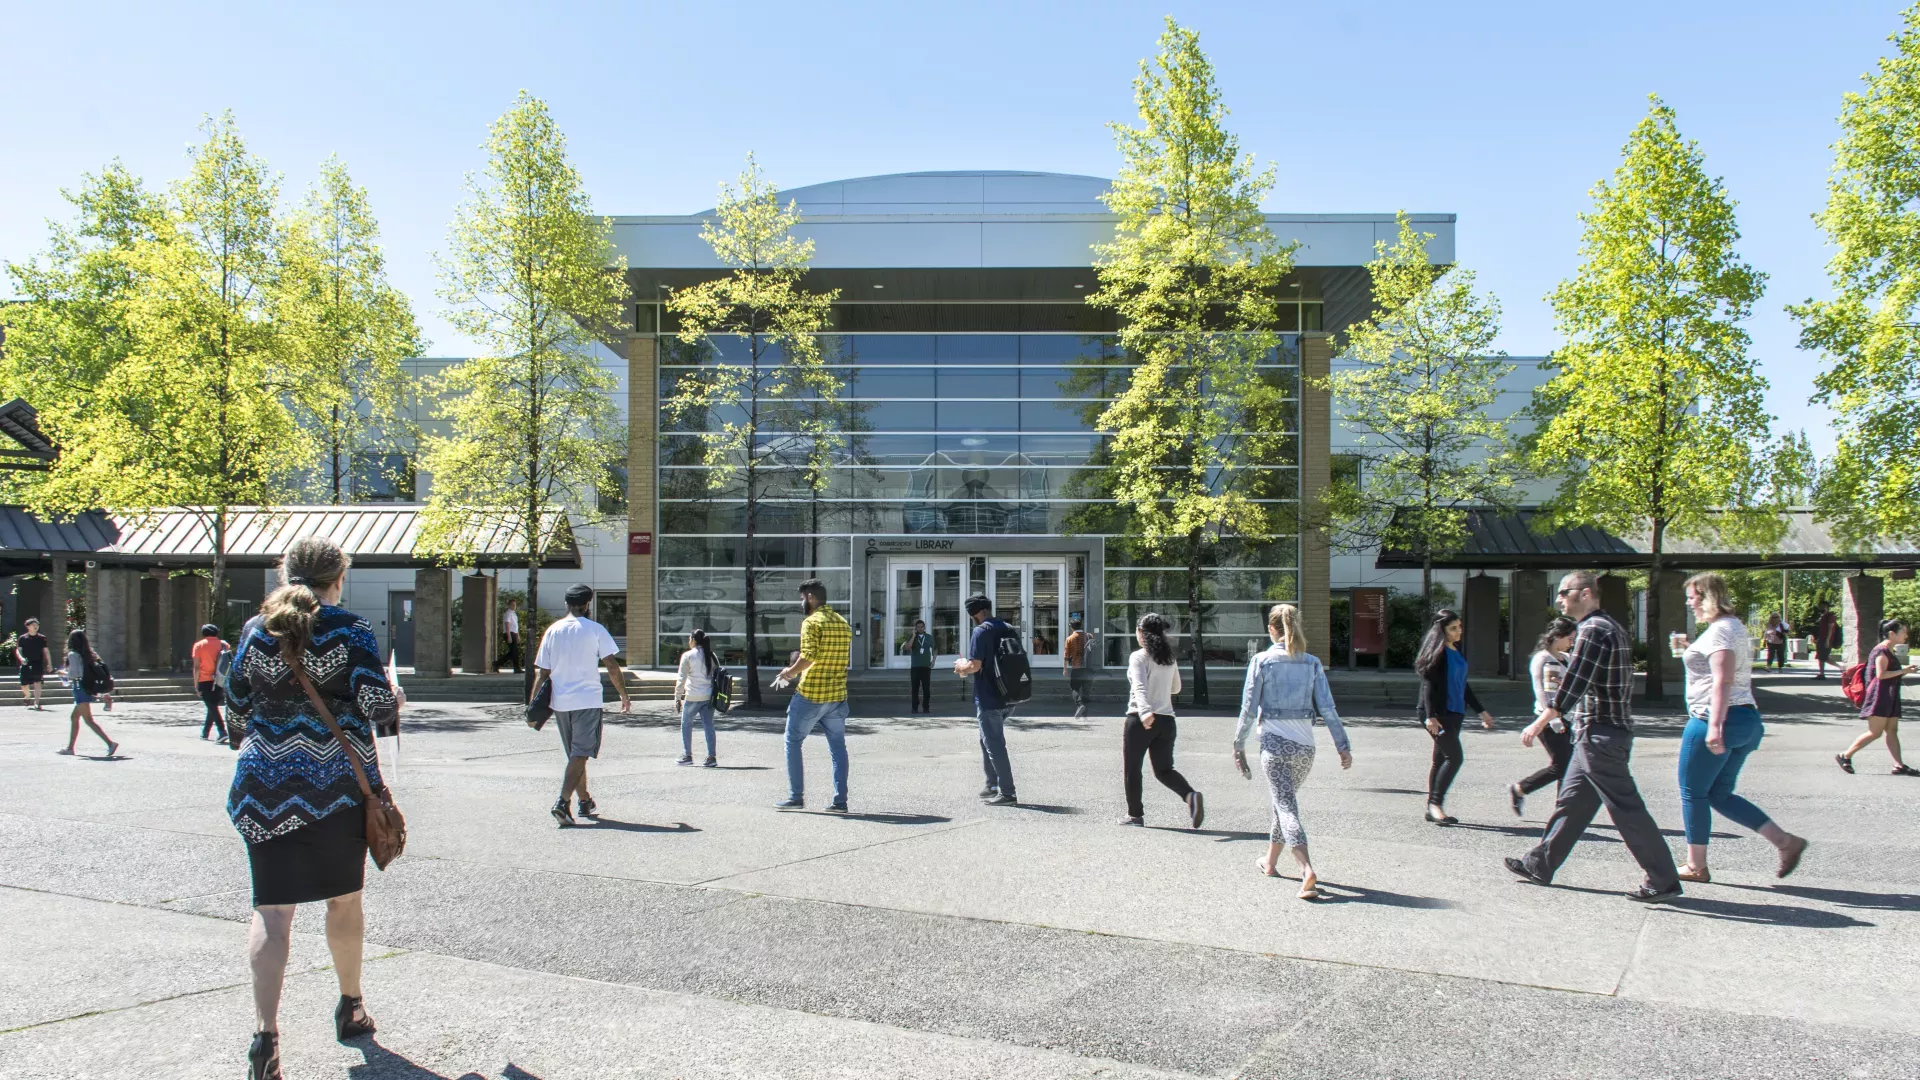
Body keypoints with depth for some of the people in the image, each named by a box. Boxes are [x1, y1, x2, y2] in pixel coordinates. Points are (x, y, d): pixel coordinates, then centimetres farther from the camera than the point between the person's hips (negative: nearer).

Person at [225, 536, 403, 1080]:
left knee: (272, 908, 1)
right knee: (344, 899, 15)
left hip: (266, 782, 2)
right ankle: (350, 1008, 31)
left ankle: (265, 1033, -12)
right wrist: (395, 700, 11)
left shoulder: (256, 630, 4)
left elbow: (236, 704, 12)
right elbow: (378, 707, -12)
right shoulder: (351, 629, -6)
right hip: (339, 781, -2)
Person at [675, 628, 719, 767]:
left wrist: (677, 698, -1)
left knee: (686, 724, 11)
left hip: (693, 697, -4)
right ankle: (711, 757, 1)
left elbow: (681, 679, -6)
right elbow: (718, 675, 10)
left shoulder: (687, 656, -5)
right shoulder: (711, 656, 9)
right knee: (708, 725, 5)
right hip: (709, 696, 4)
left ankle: (687, 756, 12)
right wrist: (715, 694, 15)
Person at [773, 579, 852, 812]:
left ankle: (796, 797, 8)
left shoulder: (811, 622, -11)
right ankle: (840, 800, 7)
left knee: (793, 742, 8)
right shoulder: (843, 623, 12)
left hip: (810, 695, -6)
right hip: (837, 695, 6)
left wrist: (790, 672, -5)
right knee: (837, 747, 9)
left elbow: (807, 656, -22)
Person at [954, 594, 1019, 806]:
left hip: (988, 699, -8)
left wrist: (962, 666, 2)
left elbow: (975, 665, -22)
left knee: (994, 745, -1)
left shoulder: (981, 631, -14)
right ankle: (992, 785, 24)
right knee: (989, 740, 22)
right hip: (1008, 698, 8)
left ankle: (1007, 793, 0)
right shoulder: (1011, 630, 11)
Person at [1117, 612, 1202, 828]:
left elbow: (1140, 687, -26)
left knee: (1131, 768, 10)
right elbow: (1175, 688, 21)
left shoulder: (1138, 657, -9)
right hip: (1166, 720, 6)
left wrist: (1144, 712, -38)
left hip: (1140, 720, -6)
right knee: (1164, 770, 13)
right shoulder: (1169, 658, 10)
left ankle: (1135, 814, 15)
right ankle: (1191, 795, -12)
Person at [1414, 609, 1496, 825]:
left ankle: (1432, 808, 13)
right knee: (1455, 757, -14)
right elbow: (1427, 684, -15)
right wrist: (1430, 716, -23)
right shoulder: (1436, 652, -9)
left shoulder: (1457, 652, 16)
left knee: (1440, 760, 9)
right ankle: (1435, 803, -9)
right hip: (1438, 714, -8)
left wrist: (1480, 711, 27)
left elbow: (1463, 685, 25)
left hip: (1455, 714, 8)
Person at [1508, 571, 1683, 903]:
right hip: (1607, 732, 11)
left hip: (1599, 734, -11)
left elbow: (1573, 683, -21)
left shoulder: (1593, 630, -15)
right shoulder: (1611, 627, 16)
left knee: (1626, 808, -5)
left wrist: (1539, 723, -19)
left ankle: (1663, 881, 2)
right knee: (1571, 801, 14)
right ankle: (1540, 864, 21)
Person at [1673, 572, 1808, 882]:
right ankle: (1785, 841, 7)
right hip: (1744, 718, 10)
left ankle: (1696, 867, 7)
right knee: (1720, 795, 14)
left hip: (1713, 720, -10)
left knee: (1692, 793, 1)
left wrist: (1714, 725, -29)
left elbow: (1722, 680, -24)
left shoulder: (1719, 630, -13)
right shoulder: (1736, 626, 18)